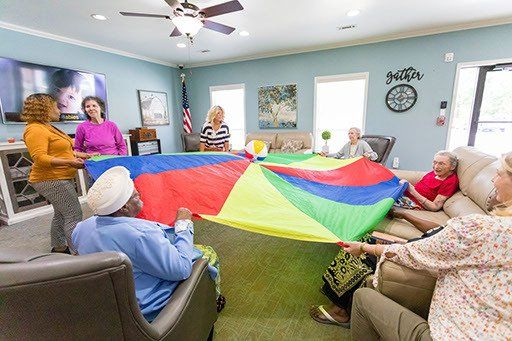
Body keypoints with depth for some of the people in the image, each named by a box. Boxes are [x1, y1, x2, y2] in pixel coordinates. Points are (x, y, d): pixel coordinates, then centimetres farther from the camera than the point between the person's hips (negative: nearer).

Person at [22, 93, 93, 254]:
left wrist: (79, 154, 14)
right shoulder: (35, 130, -17)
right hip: (52, 181, -10)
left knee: (61, 214, 19)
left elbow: (59, 150, 23)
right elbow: (40, 158, -26)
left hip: (61, 179, 10)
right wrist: (69, 162, -33)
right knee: (74, 215, -10)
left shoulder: (47, 127, 14)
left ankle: (59, 247, 34)